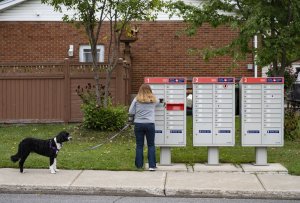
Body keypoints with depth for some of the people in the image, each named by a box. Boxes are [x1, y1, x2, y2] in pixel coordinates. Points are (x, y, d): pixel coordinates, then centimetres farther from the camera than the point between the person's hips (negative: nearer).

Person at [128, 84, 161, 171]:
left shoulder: (136, 100, -2)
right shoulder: (153, 100, 2)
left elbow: (131, 112, -1)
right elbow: (158, 102, 24)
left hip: (138, 124, 0)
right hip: (150, 124, 0)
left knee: (139, 145, 8)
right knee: (151, 145, 7)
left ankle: (139, 165, 11)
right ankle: (152, 165, 2)